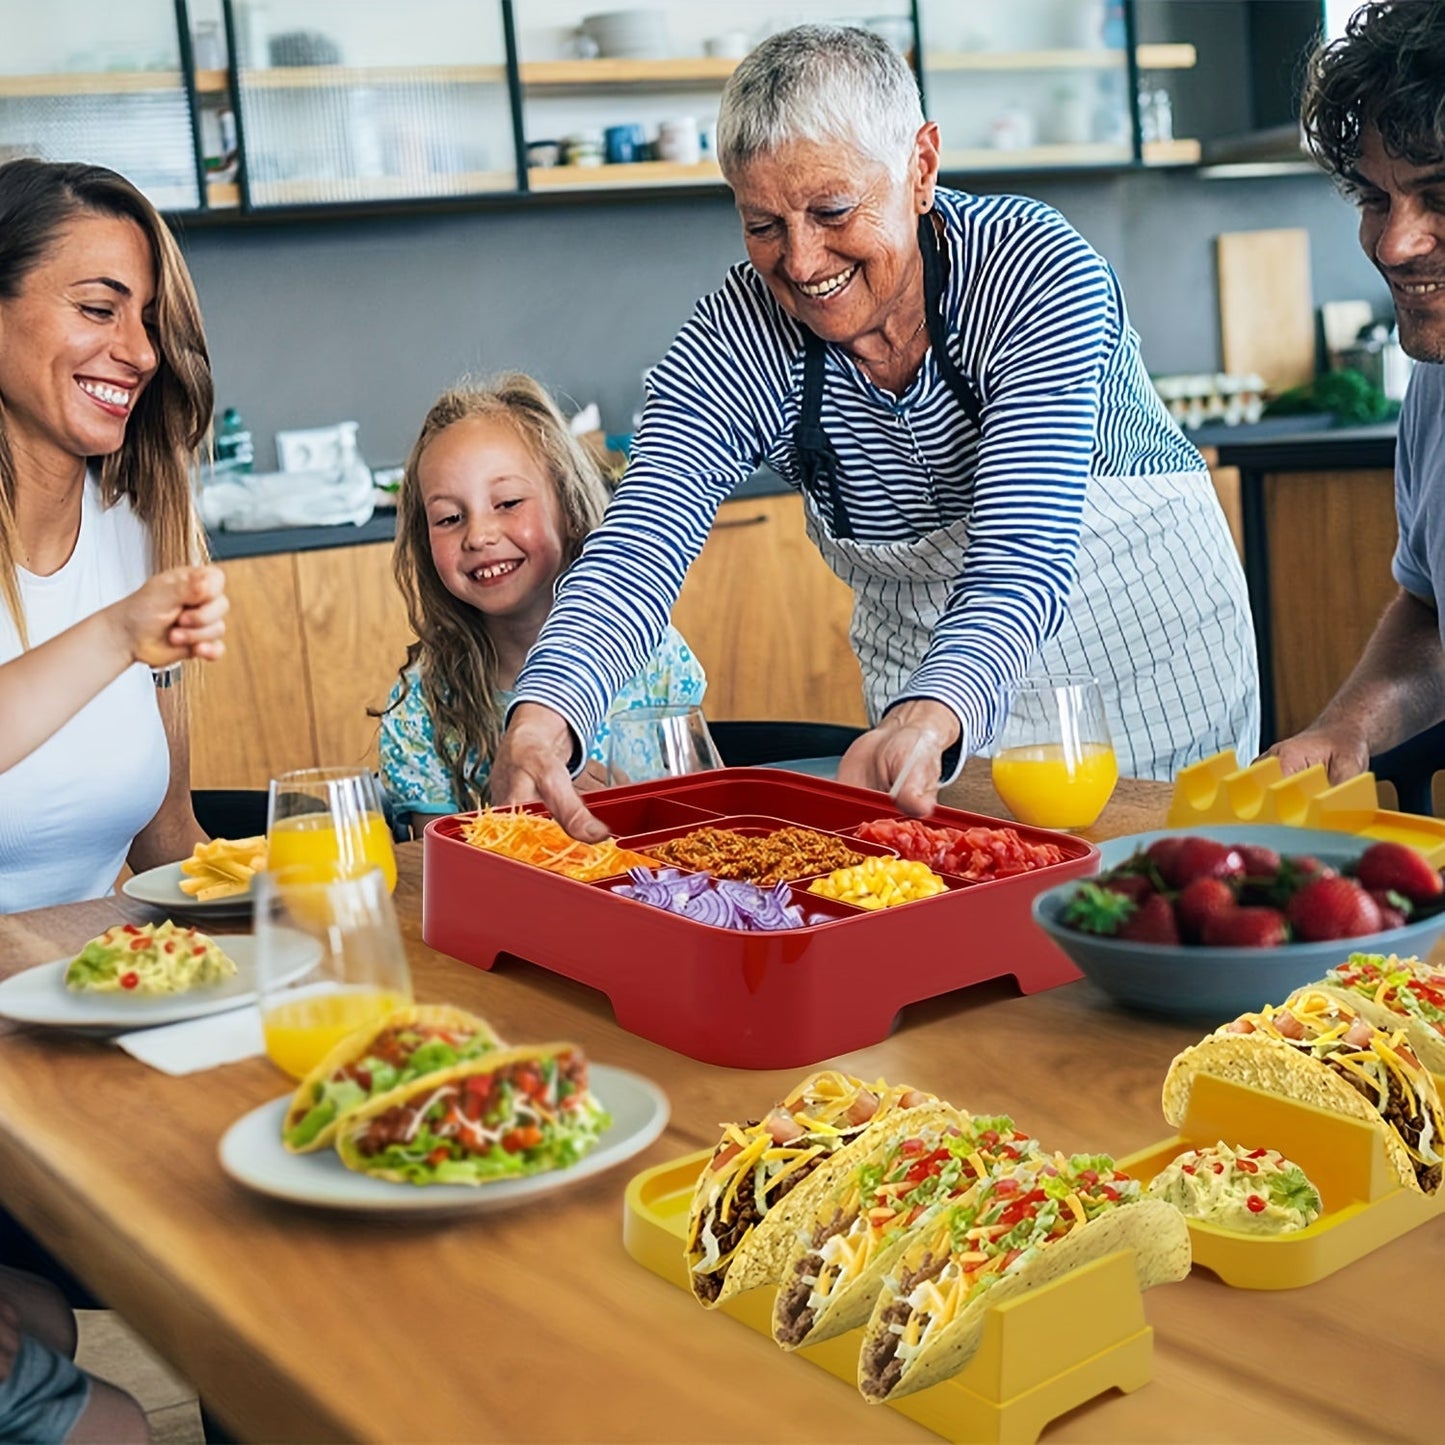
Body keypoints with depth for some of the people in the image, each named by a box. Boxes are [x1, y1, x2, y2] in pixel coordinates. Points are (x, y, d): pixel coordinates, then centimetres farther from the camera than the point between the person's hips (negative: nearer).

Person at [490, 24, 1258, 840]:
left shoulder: (1040, 273, -27)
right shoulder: (731, 351, -19)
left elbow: (1021, 561, -37)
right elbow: (636, 555, -32)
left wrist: (932, 718, -57)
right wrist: (541, 719, -52)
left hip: (1151, 653, -2)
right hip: (927, 689, 2)